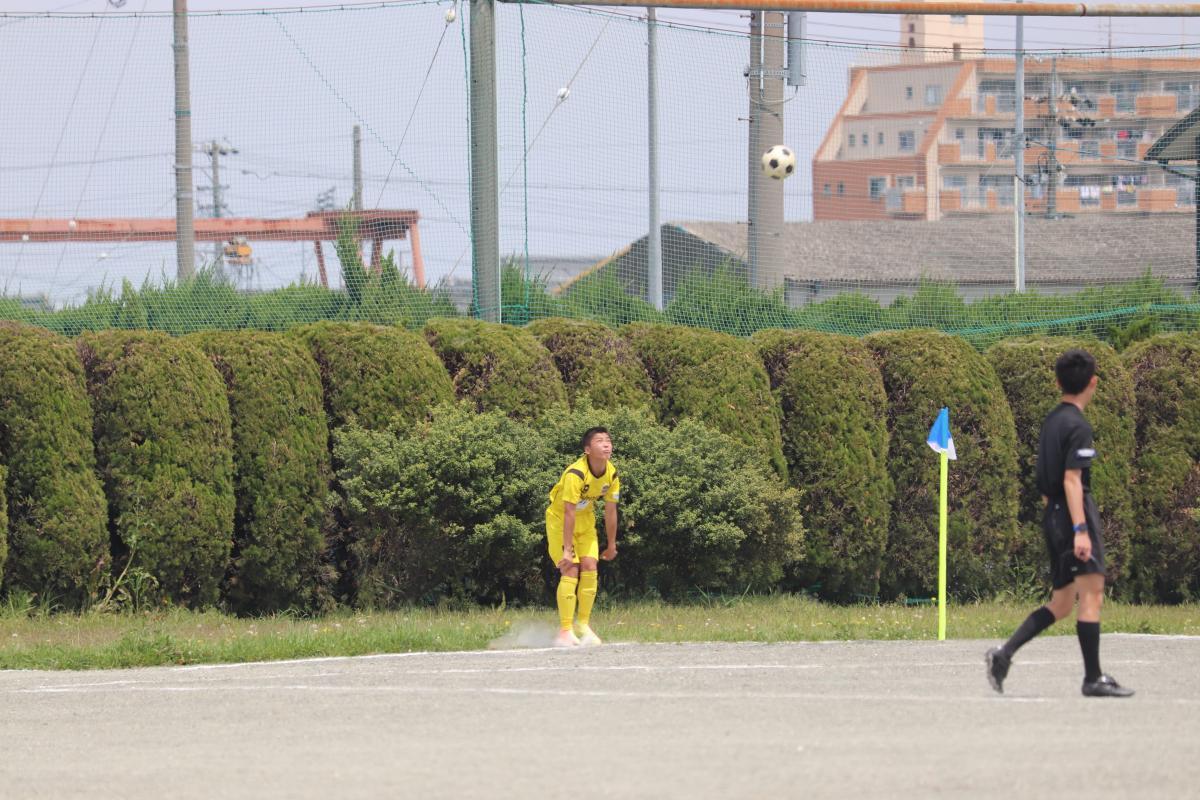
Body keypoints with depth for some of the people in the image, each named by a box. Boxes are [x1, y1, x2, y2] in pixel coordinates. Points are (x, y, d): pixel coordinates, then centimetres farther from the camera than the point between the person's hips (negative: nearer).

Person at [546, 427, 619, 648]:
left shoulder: (611, 474, -10)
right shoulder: (575, 474, -31)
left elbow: (610, 511, 0)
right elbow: (569, 513, -32)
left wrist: (612, 545, 6)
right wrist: (567, 550, -32)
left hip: (585, 520, 6)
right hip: (559, 520, -6)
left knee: (589, 567, -6)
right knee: (570, 571, -15)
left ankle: (583, 626, 7)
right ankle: (565, 632, -14)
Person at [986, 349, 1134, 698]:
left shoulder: (1051, 421, 15)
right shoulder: (1078, 426, -12)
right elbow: (1071, 480, -19)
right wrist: (1080, 530, -22)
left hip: (1053, 514, 9)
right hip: (1076, 514, -9)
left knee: (1061, 603, 12)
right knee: (1092, 595, -6)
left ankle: (1004, 653, 1)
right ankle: (1093, 679, -7)